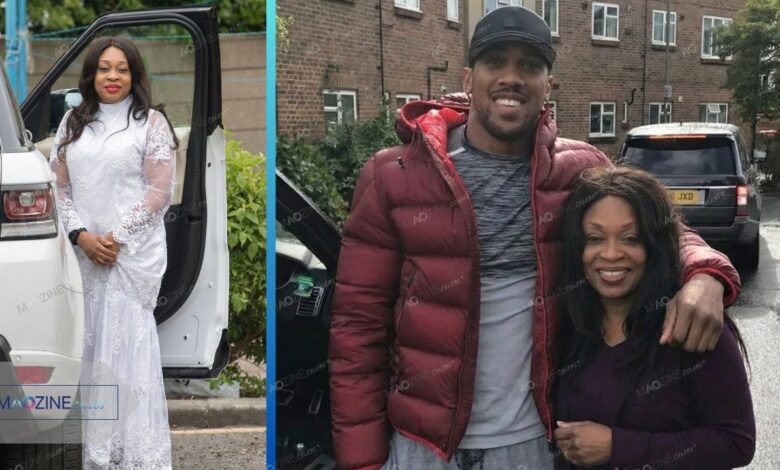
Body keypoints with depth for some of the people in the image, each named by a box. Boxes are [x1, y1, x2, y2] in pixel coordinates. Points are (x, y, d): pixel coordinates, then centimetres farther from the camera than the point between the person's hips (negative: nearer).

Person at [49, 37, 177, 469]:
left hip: (134, 251, -4)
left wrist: (116, 238, -12)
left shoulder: (150, 122, 1)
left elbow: (159, 191, -5)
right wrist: (80, 234, -6)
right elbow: (59, 185, 10)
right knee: (91, 347, 5)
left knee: (129, 345, -5)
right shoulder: (72, 122, 13)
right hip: (84, 252, 4)